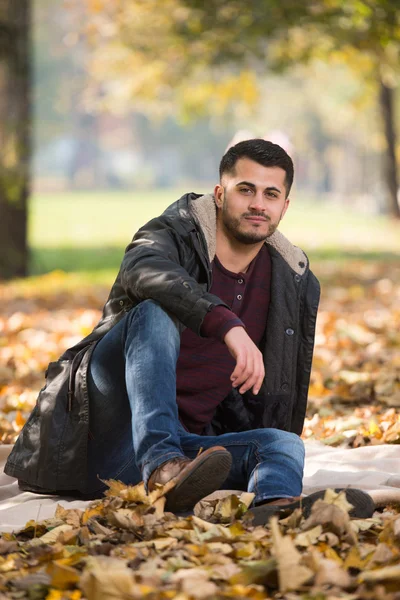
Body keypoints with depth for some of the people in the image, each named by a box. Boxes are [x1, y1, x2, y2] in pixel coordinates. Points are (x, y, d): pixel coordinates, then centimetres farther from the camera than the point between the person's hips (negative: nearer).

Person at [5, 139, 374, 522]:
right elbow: (143, 270, -32)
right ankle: (161, 468, -49)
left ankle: (275, 505, -59)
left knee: (286, 444, -22)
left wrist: (276, 473, 16)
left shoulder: (296, 285, 10)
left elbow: (285, 389, 21)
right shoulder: (173, 235, -5)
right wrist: (227, 324, -46)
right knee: (155, 312, -29)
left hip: (183, 440, 5)